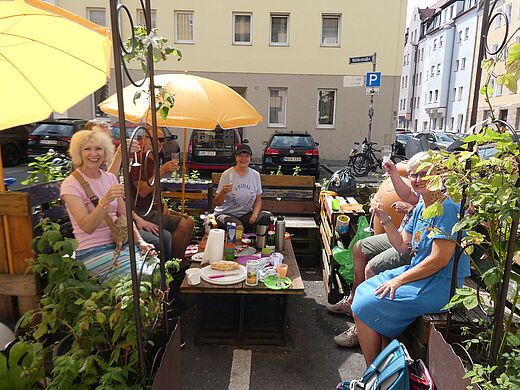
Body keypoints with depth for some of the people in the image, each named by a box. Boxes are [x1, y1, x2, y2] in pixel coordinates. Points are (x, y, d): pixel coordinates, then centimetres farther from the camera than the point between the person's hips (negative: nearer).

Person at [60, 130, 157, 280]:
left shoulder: (110, 178, 10)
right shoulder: (70, 185, -7)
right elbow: (87, 227, -18)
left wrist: (140, 242, -3)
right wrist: (106, 200, -32)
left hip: (119, 243, 5)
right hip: (92, 251, -5)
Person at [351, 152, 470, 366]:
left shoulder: (448, 209, -19)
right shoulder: (421, 208, 9)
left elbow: (439, 260, -23)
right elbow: (402, 245, 11)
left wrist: (399, 280, -18)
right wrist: (385, 219, -3)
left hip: (441, 285, -9)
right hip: (418, 272, 9)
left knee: (366, 305, -13)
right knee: (364, 290, 8)